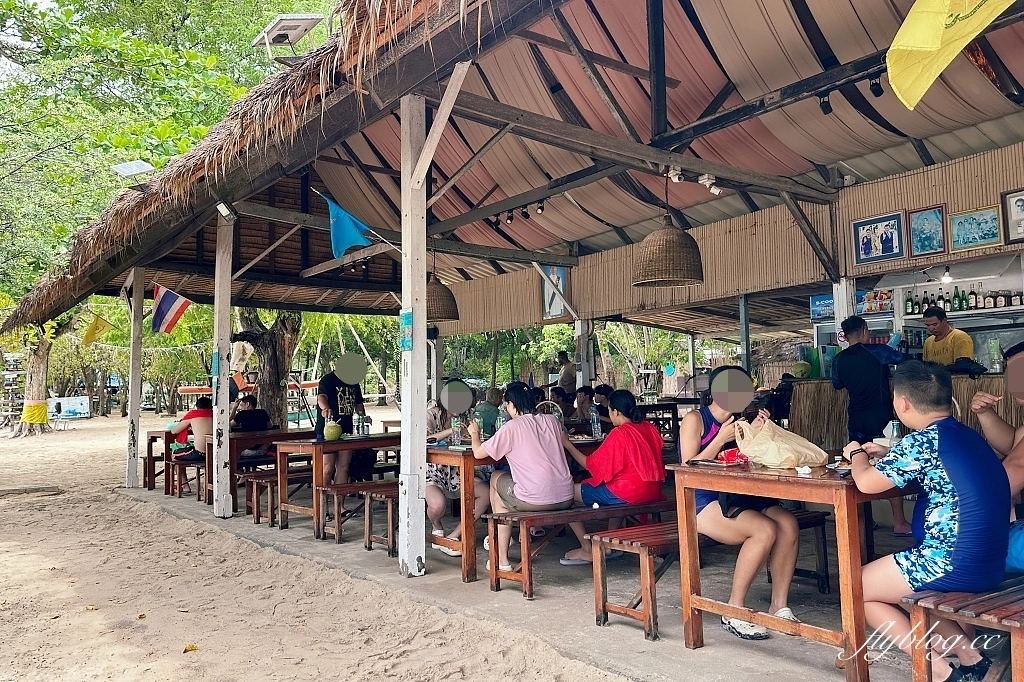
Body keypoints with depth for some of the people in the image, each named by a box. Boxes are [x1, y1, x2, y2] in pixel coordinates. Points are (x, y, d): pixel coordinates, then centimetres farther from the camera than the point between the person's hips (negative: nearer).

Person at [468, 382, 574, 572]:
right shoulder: (552, 421, 9)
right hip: (565, 499, 6)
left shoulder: (512, 427, -7)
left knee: (496, 478, 24)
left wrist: (475, 434, 20)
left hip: (534, 501, -6)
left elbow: (478, 453, -2)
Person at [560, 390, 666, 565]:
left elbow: (591, 465, -12)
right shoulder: (650, 428, 4)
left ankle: (587, 550, 7)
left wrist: (567, 444, -4)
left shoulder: (618, 434, -16)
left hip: (627, 493, -8)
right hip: (653, 491, 8)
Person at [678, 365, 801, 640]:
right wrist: (721, 439, -18)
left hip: (737, 497, 6)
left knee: (789, 524, -20)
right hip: (703, 501, -6)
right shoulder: (695, 420, -5)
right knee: (765, 530, -28)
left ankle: (779, 605, -9)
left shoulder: (740, 421, 13)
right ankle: (734, 610, -14)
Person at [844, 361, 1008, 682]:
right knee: (892, 580, 28)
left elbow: (866, 483, -15)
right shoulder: (967, 435, 9)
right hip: (989, 564, 9)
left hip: (954, 565, -8)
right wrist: (888, 454, 20)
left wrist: (856, 455, 5)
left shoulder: (922, 441, -17)